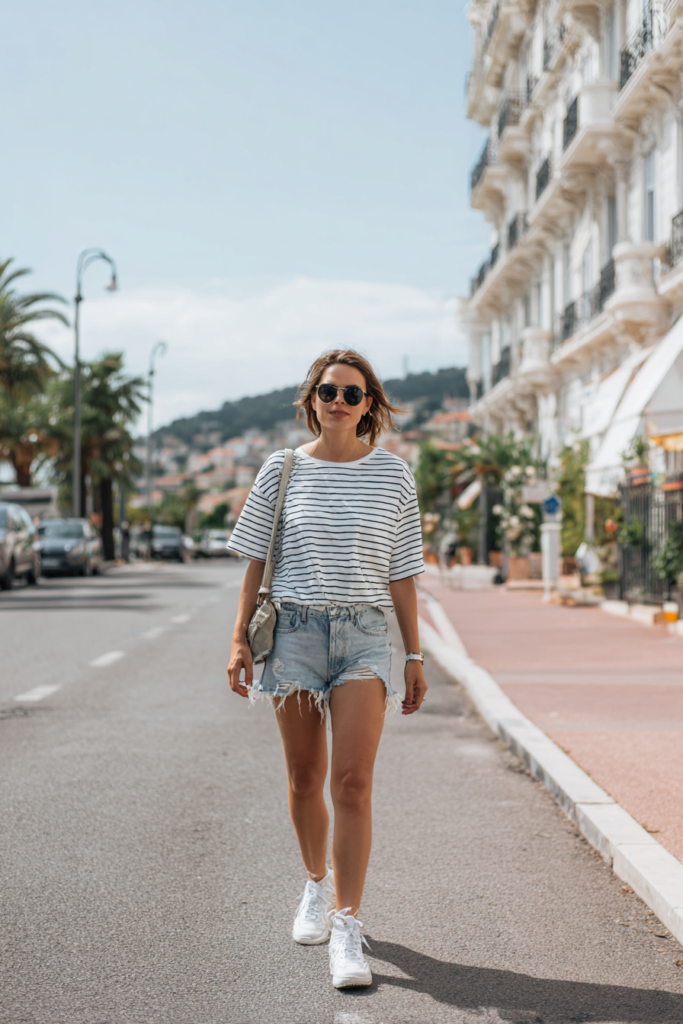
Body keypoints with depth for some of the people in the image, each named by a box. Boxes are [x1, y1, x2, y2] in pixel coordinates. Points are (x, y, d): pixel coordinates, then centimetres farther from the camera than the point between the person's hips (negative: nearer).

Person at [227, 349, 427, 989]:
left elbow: (401, 575, 8)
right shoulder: (282, 470, 5)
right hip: (294, 630, 1)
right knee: (304, 780, 11)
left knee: (353, 783, -11)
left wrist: (415, 657, 6)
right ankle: (317, 885, 36)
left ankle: (346, 929, -8)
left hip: (364, 634, -1)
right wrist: (239, 641, 3)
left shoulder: (392, 475, 5)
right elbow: (257, 563, 9)